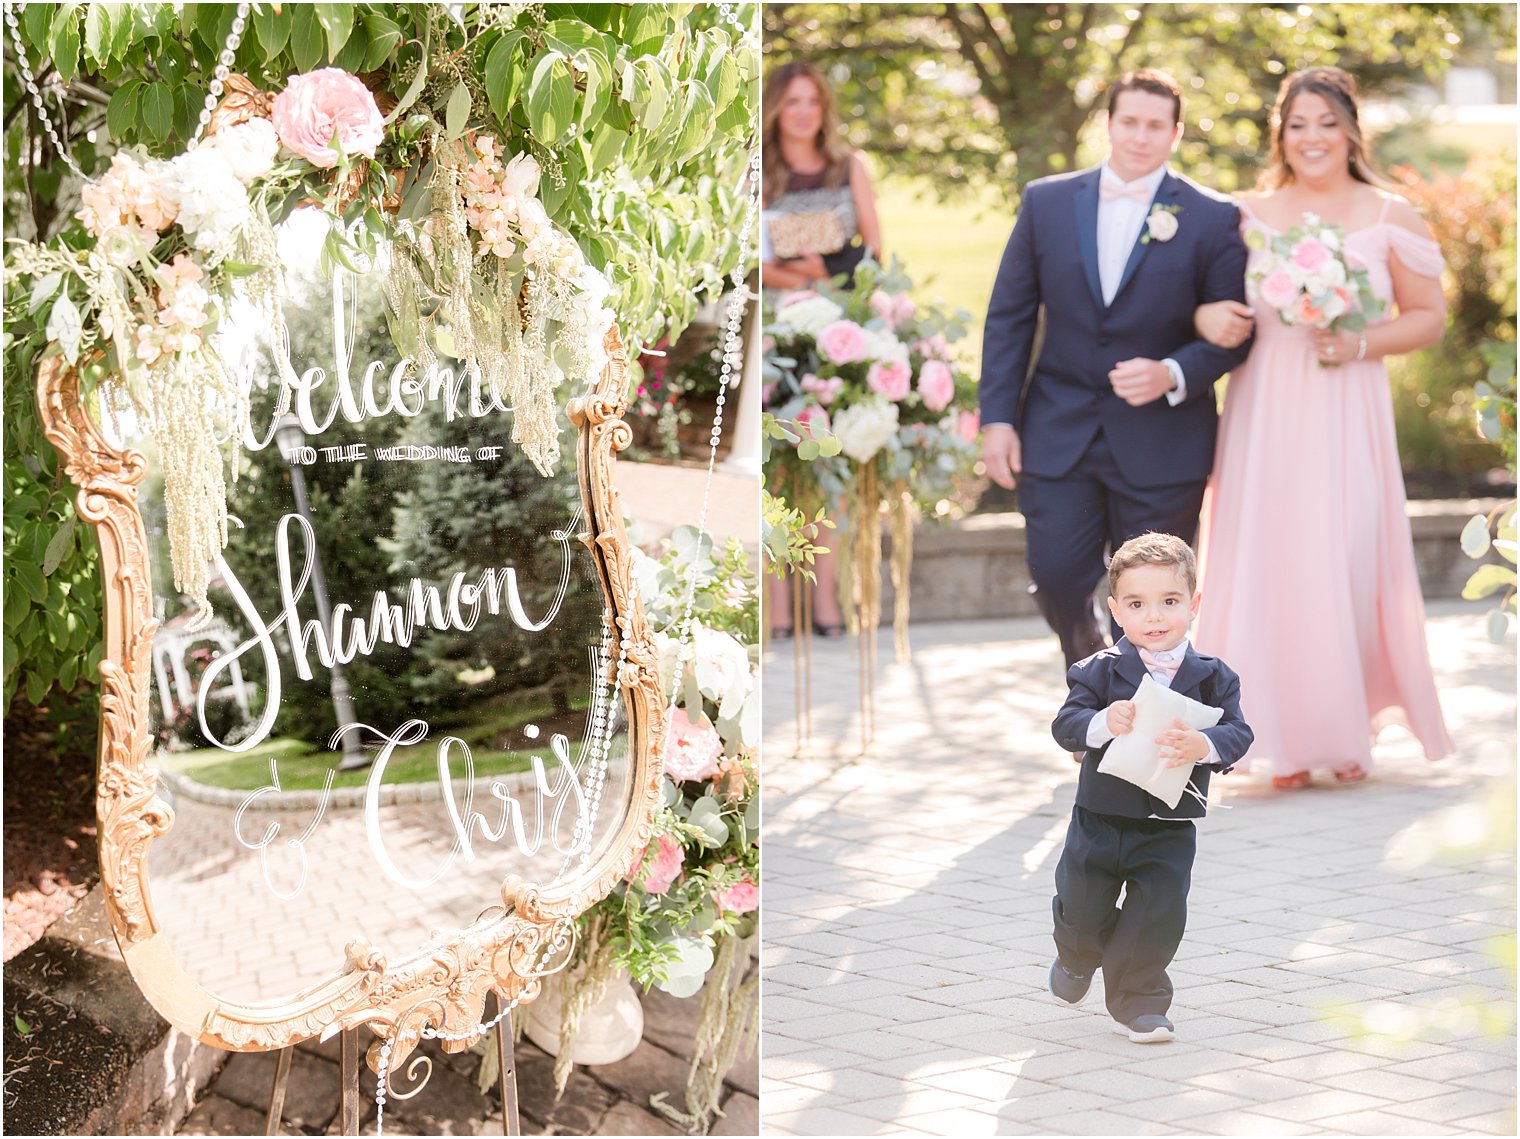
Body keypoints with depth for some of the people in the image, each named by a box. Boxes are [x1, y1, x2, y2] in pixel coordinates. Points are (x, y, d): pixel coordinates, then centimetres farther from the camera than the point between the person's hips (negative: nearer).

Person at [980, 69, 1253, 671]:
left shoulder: (1213, 219, -3)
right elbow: (1009, 315, 6)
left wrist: (1173, 375, -19)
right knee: (1055, 576, -1)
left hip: (1160, 444, -1)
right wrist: (997, 417, -1)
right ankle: (1086, 656, 32)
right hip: (1058, 434, 2)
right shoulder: (1047, 202, 3)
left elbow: (1235, 331, -1)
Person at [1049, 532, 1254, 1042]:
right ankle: (1078, 957, 43)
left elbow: (1238, 736, -13)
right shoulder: (1100, 671, -7)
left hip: (1169, 830, 0)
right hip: (1100, 819, 0)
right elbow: (1065, 724, -13)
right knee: (1082, 908, 8)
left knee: (1160, 914, -7)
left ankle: (1139, 1000, 14)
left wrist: (1202, 745, -34)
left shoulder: (1212, 678, -4)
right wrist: (1102, 723, -34)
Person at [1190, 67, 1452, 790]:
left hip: (1347, 414, -1)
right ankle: (1290, 739, 5)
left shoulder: (1390, 219, 4)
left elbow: (1428, 318, 7)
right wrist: (1204, 316, -10)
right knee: (1268, 563, -4)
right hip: (1264, 412, 2)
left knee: (1349, 563, -5)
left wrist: (1362, 344, -10)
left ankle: (1349, 731, 12)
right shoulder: (1248, 215, 8)